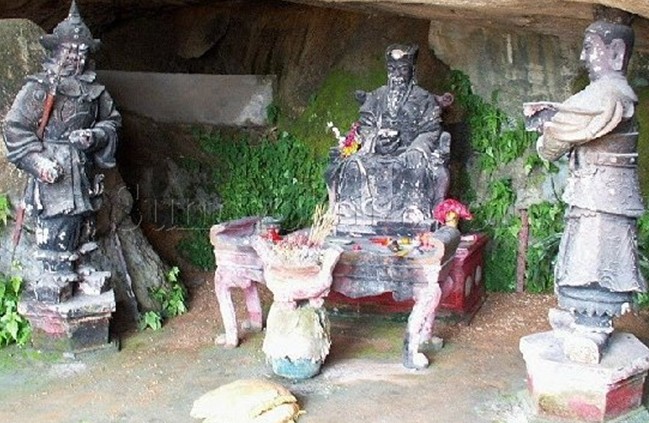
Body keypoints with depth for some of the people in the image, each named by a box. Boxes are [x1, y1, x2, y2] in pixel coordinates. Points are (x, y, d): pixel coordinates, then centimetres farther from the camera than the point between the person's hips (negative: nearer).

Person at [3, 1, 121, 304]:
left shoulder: (94, 90, 9)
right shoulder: (39, 88, -6)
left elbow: (112, 120, 18)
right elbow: (15, 127, -7)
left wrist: (95, 135, -5)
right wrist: (37, 161, -18)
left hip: (83, 173, 6)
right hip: (52, 174, -6)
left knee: (81, 227, 13)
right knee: (54, 228, -6)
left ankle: (71, 273, 28)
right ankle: (54, 279, 6)